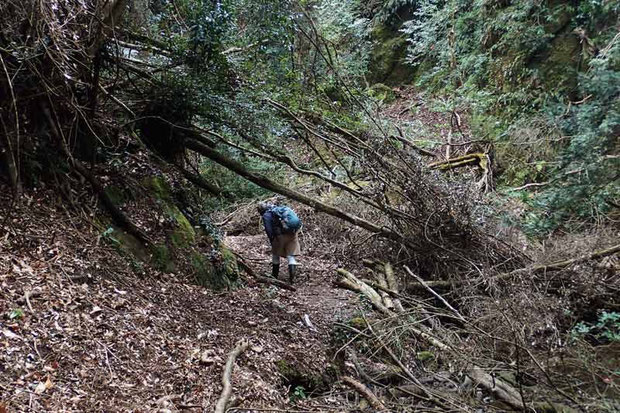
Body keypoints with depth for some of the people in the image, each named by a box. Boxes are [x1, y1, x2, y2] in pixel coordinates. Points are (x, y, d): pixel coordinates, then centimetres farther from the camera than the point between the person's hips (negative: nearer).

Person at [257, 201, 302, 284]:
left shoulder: (266, 215, 4)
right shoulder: (279, 208, 24)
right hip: (293, 233, 5)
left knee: (275, 255, 16)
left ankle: (274, 275, 27)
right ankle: (292, 276, -4)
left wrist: (272, 242, 7)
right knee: (291, 256, 8)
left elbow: (269, 230, -2)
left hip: (282, 235, -5)